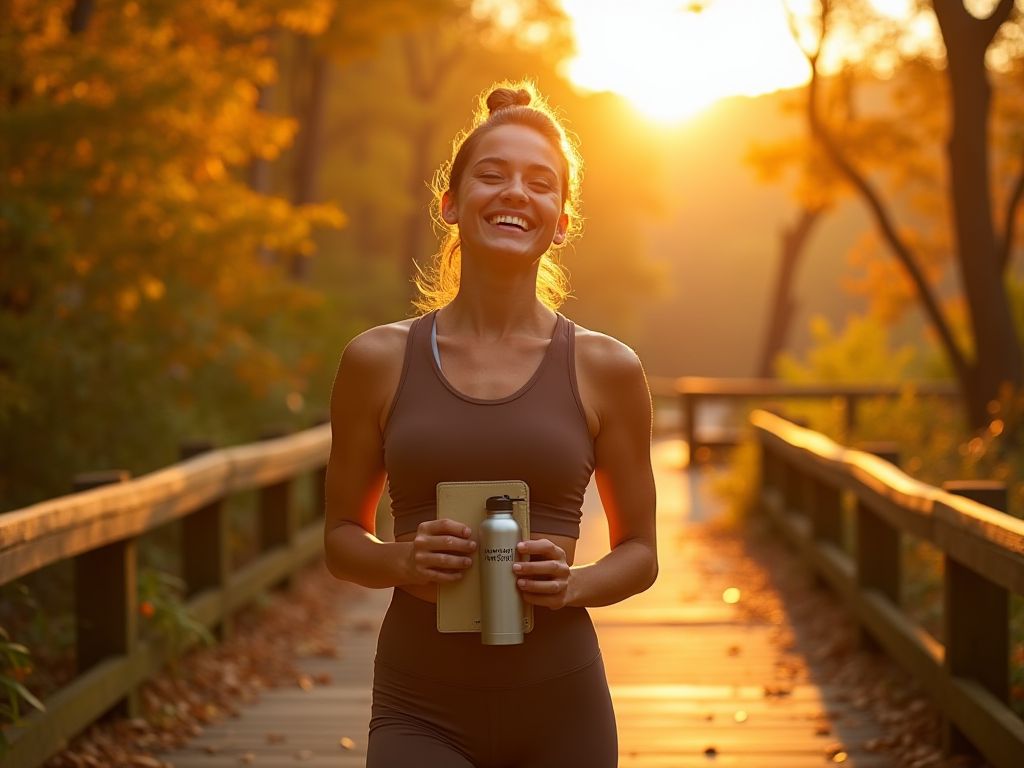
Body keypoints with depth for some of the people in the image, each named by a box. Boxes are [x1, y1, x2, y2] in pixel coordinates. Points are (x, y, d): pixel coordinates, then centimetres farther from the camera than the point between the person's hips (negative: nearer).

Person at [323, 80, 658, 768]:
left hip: (560, 711, 1)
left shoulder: (605, 369, 0)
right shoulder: (379, 361, 1)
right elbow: (343, 536, 9)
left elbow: (639, 551, 8)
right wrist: (403, 561, -11)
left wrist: (572, 583, -12)